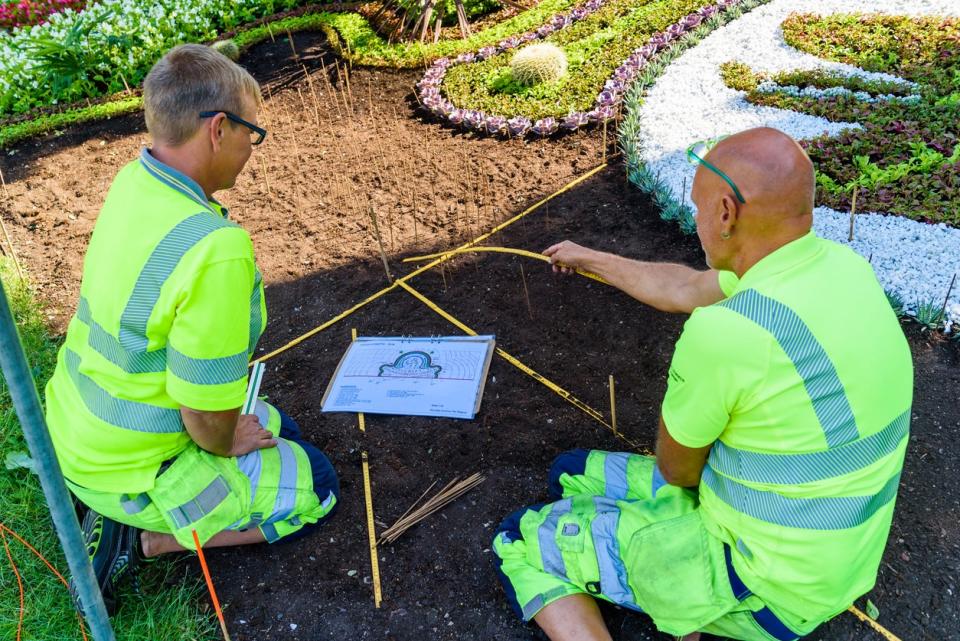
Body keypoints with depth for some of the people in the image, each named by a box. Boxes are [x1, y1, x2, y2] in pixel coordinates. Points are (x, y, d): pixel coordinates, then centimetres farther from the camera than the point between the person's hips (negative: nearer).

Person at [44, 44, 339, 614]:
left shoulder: (133, 180, -7)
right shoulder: (215, 250, -35)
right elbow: (208, 415, -29)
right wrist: (224, 443, -5)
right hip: (126, 469, -8)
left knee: (277, 431, 24)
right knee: (316, 488, 8)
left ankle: (128, 520, 15)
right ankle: (137, 538, 2)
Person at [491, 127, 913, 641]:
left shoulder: (725, 332, -33)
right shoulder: (834, 263, -5)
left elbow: (677, 468, -14)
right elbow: (684, 290, 11)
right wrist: (589, 259, 23)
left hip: (762, 586, -8)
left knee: (519, 545, 3)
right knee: (571, 477, 17)